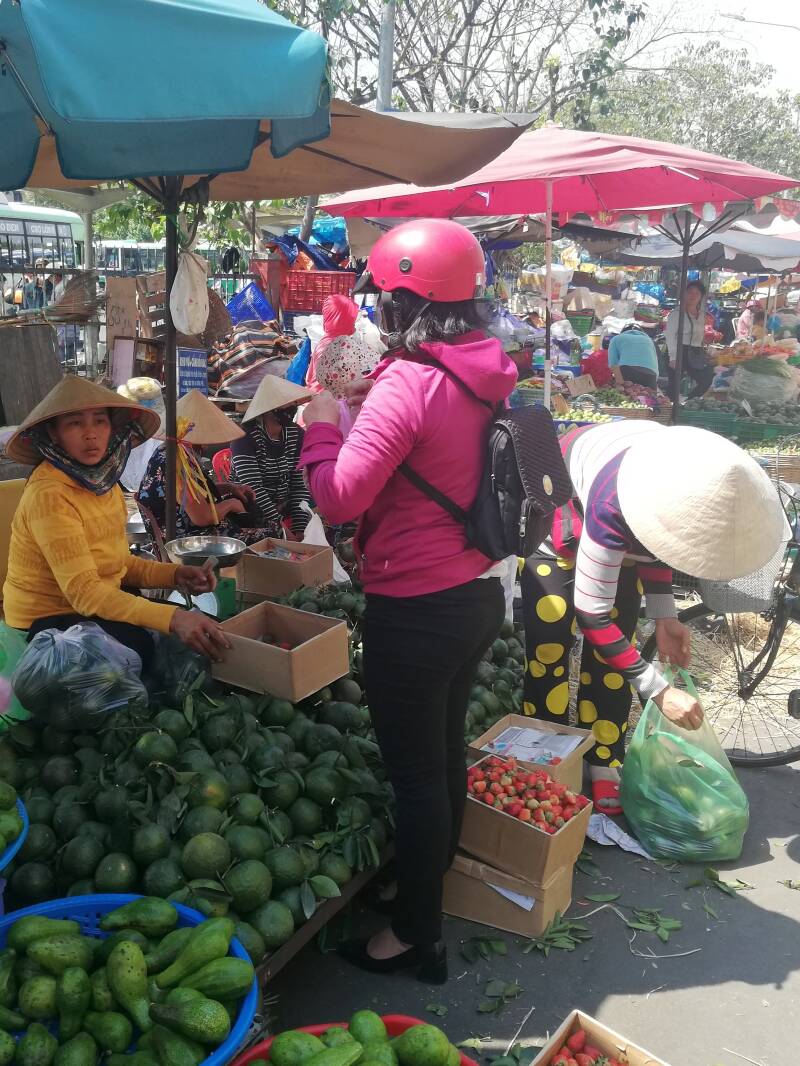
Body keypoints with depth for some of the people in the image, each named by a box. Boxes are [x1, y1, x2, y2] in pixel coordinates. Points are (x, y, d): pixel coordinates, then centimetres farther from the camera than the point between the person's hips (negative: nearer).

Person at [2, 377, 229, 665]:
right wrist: (173, 618, -41)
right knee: (140, 644, -32)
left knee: (206, 627, -1)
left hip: (101, 606, 8)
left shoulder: (105, 481, 4)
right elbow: (83, 591, -30)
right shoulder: (49, 495, -23)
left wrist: (175, 574, -8)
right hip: (47, 620, -8)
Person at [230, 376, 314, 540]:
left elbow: (301, 484, -2)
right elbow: (253, 488, -22)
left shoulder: (296, 434, 1)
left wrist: (299, 530, -14)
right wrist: (283, 531, -27)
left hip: (286, 510, 5)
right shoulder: (245, 436, -14)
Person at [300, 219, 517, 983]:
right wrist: (368, 403, 11)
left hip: (416, 612, -9)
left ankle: (416, 936, 26)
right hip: (478, 595, 9)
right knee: (446, 749, 25)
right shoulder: (484, 375, 2)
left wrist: (322, 422, -7)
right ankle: (434, 880, 47)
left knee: (414, 773, 7)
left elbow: (339, 498, -23)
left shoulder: (409, 383, -22)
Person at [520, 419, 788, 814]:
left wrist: (663, 616, -11)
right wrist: (659, 691, -30)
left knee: (610, 661, 2)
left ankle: (602, 768, 13)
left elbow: (657, 536, -3)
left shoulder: (694, 485, -25)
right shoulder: (613, 506, -43)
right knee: (548, 653, -9)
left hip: (620, 535, 5)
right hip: (555, 529, -5)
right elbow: (592, 615, -34)